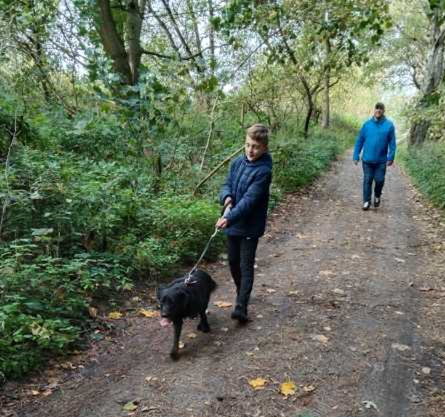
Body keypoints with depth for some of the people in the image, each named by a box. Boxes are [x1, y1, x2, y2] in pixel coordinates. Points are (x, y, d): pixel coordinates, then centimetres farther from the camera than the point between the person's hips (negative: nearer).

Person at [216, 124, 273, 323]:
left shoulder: (263, 171, -18)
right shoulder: (238, 162, 2)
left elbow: (249, 200, -26)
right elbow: (227, 185, 7)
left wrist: (230, 218, -36)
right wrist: (226, 197, -17)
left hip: (251, 226, -6)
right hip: (232, 223, 7)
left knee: (246, 266, -3)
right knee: (233, 262, 18)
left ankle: (241, 307, -1)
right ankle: (241, 292, 40)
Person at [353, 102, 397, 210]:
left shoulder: (389, 125, -2)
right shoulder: (367, 124, 1)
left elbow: (392, 143, -1)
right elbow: (359, 141, 4)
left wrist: (391, 157, -8)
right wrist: (356, 156, 0)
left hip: (381, 160, -1)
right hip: (367, 159, 1)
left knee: (379, 180, 3)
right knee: (367, 180, 3)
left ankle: (377, 196, 32)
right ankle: (366, 201, 15)